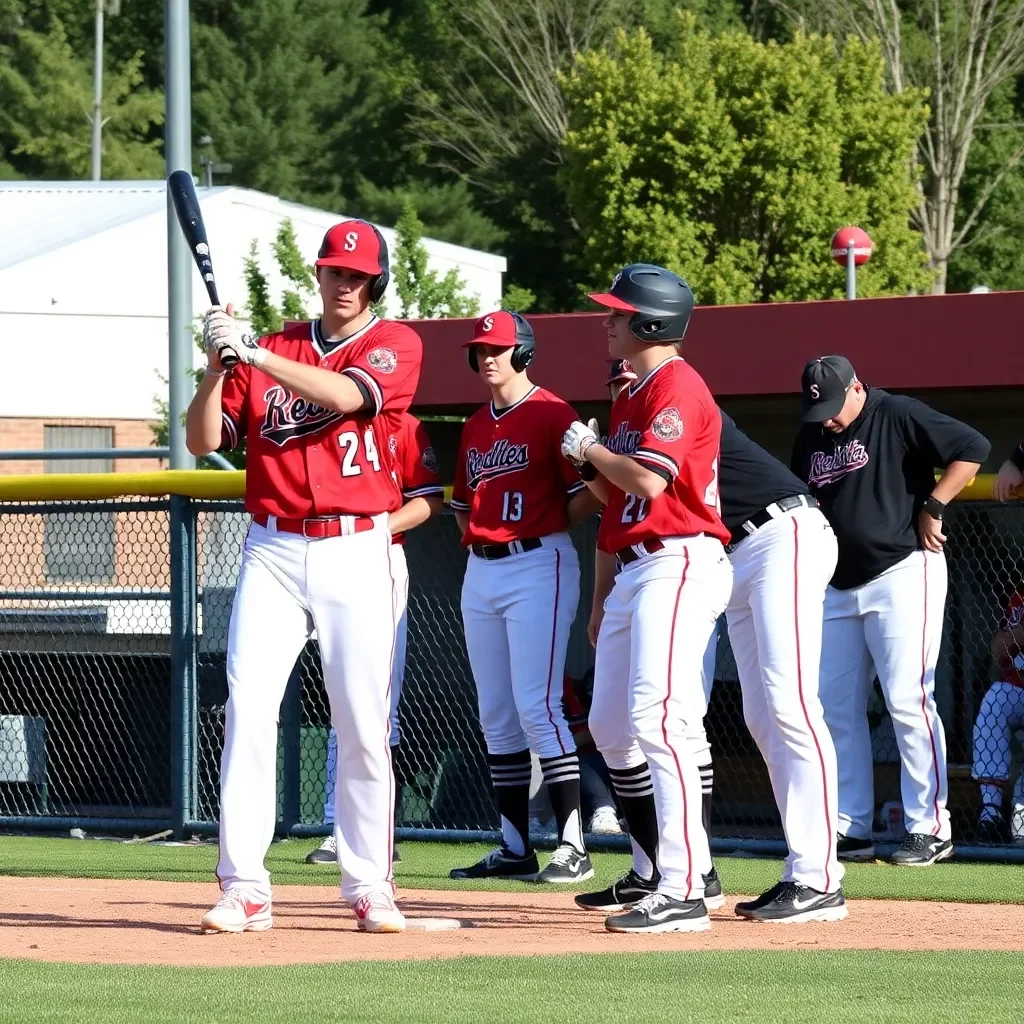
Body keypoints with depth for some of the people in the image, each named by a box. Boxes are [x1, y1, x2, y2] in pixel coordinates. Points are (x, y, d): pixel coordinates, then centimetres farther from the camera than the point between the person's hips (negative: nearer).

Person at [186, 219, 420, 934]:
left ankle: (370, 886, 9)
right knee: (248, 709, -9)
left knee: (364, 724, -1)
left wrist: (254, 354, -23)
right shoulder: (272, 350, 12)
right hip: (273, 550, 2)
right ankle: (244, 888, -9)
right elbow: (204, 441, 6)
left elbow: (344, 395, -18)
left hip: (357, 553, -2)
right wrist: (217, 364, -10)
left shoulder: (396, 345, 3)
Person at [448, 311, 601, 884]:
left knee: (537, 708, -14)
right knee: (496, 716, 8)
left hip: (538, 566, -8)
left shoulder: (552, 415, -6)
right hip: (481, 573, 8)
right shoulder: (475, 427, 17)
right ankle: (515, 849, 12)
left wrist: (546, 530, -8)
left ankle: (573, 847, -14)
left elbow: (588, 494, -11)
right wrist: (478, 536, 10)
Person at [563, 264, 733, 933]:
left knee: (656, 720, -20)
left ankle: (683, 892, -25)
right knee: (611, 727, 15)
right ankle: (655, 873, 24)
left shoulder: (677, 385, -10)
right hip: (632, 571, 11)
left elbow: (650, 480, -22)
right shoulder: (631, 396, 21)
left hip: (678, 565, -11)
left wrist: (591, 450, -5)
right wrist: (602, 597, 22)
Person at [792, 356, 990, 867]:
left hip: (902, 573, -7)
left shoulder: (899, 417, -9)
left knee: (907, 700, -12)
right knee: (835, 707, 5)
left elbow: (972, 449, -13)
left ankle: (931, 829, -8)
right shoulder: (811, 438, 11)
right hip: (839, 585, 7)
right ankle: (850, 829, 11)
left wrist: (931, 509, -14)